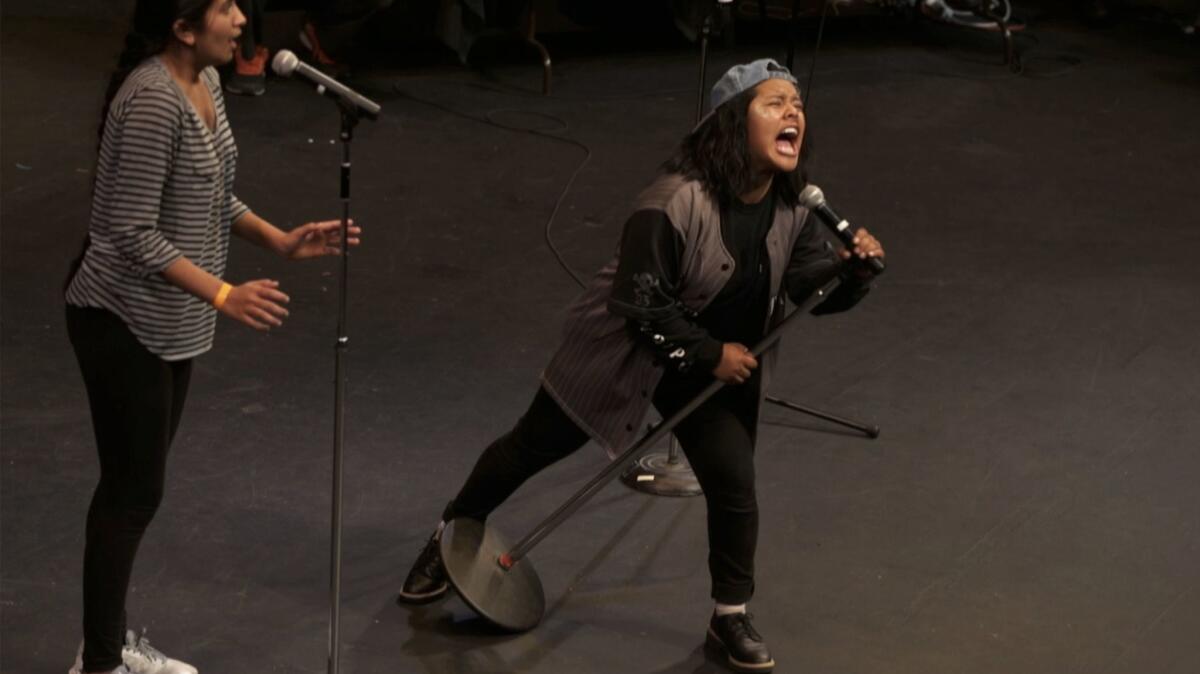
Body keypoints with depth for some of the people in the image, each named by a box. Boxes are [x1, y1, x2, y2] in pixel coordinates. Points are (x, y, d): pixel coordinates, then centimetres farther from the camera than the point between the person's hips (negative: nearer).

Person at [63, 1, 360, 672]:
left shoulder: (206, 81, 4)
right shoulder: (153, 100, -26)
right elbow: (134, 232, -26)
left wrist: (281, 240, 4)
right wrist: (224, 295, -31)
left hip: (168, 321, 9)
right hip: (122, 322, -9)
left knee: (139, 483, 17)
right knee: (133, 490, -1)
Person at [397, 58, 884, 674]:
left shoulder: (792, 211, -11)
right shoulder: (675, 203, -31)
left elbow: (817, 288, -4)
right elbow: (641, 303, -26)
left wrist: (854, 267, -25)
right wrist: (708, 354, -20)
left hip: (715, 364, 5)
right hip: (625, 349, -4)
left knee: (734, 482, -4)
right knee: (533, 445, 10)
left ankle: (730, 619, 17)